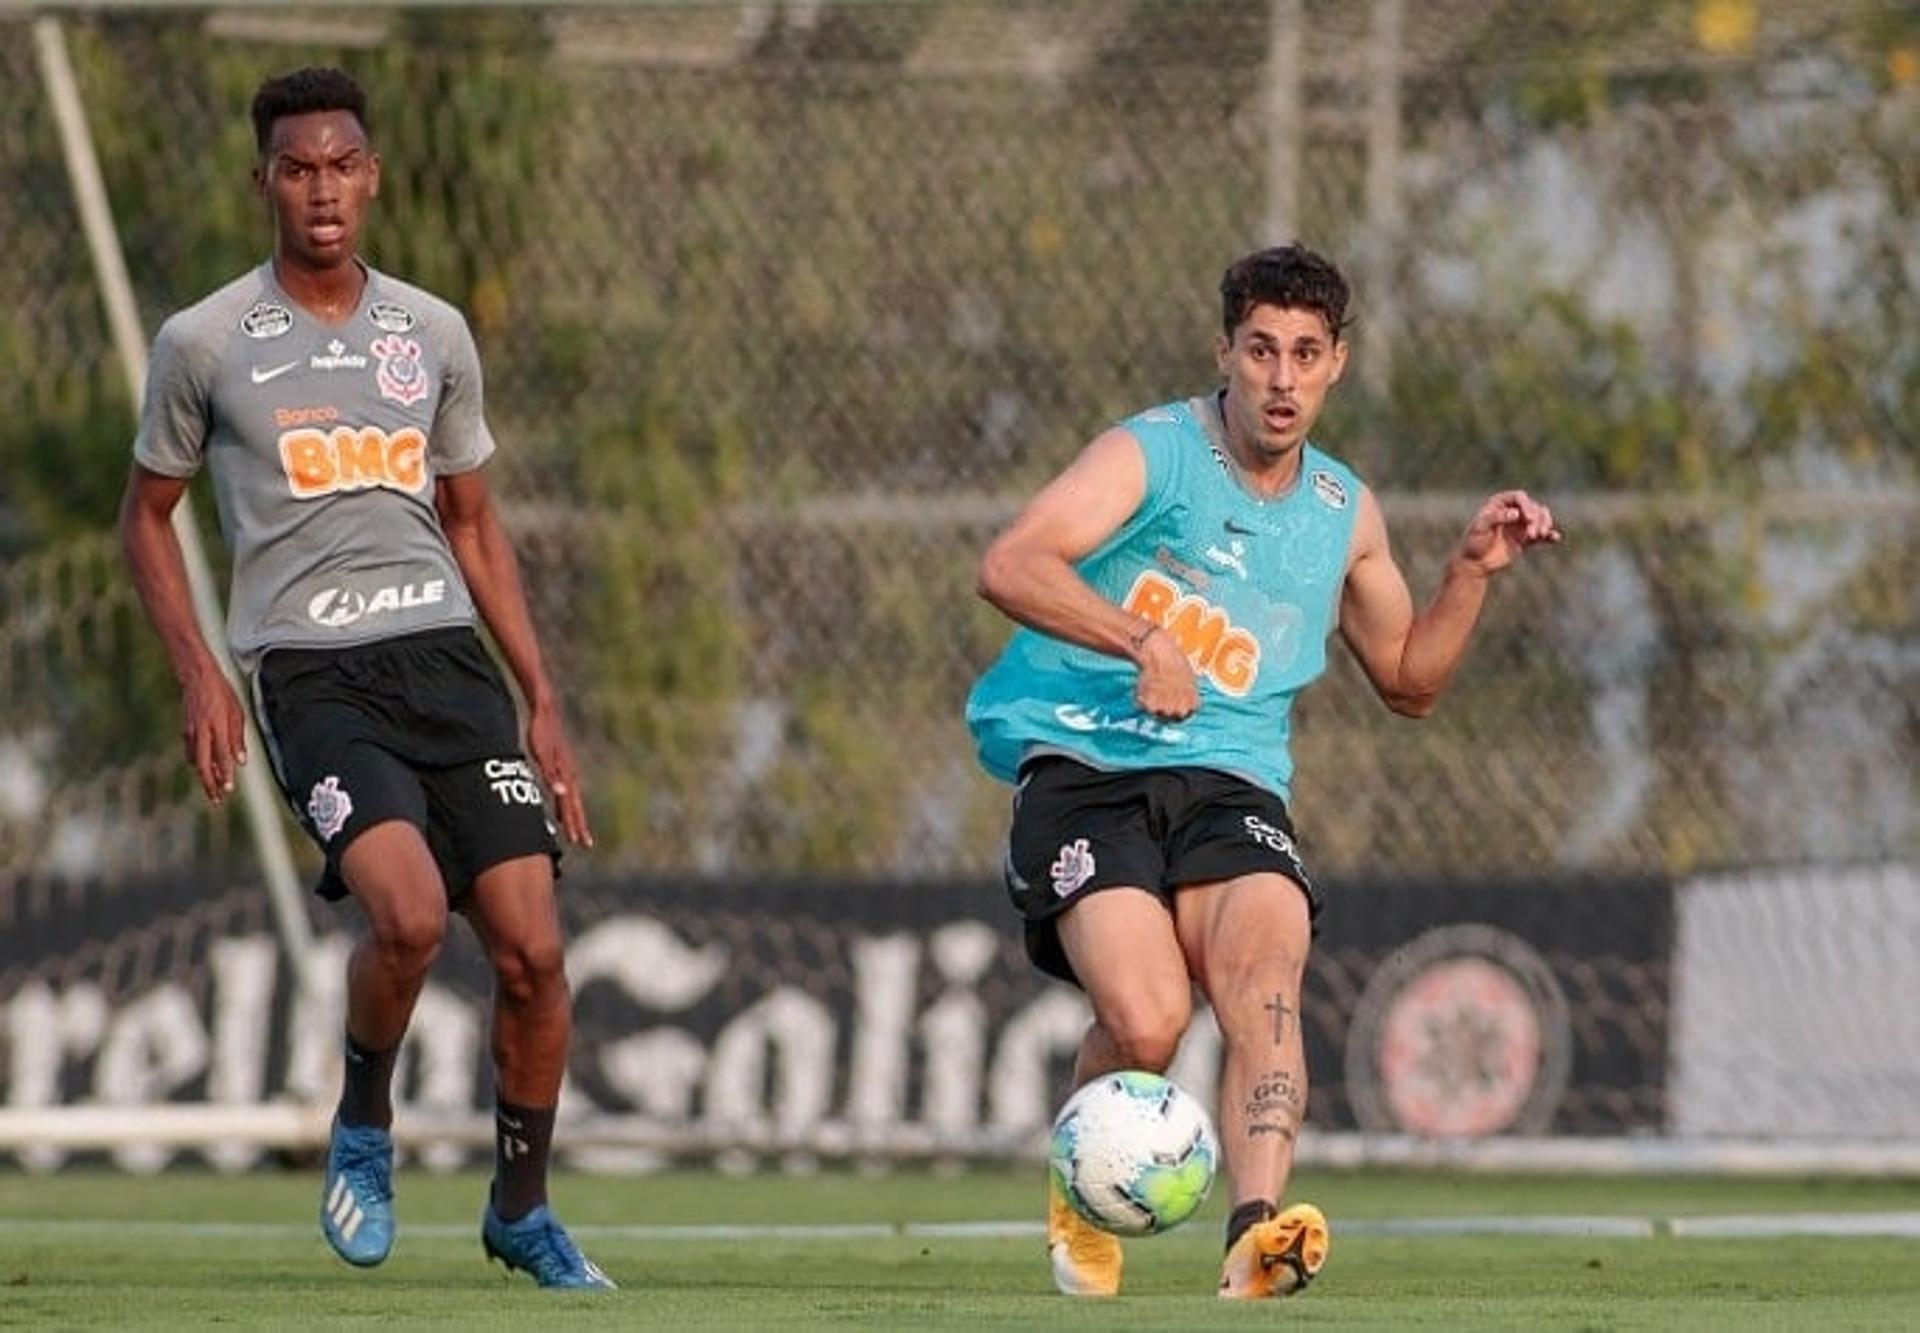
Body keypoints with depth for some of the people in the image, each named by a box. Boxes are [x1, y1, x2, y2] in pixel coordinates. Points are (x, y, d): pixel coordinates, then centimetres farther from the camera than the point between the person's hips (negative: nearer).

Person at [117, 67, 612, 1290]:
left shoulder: (435, 336, 13)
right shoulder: (206, 343, 3)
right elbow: (148, 515, 13)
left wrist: (543, 704, 15)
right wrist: (200, 676, -1)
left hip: (446, 652, 4)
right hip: (312, 673, -4)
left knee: (531, 946, -5)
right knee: (409, 910, -27)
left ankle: (521, 1210, 15)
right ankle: (364, 1129, 1)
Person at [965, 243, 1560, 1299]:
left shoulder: (1344, 515, 17)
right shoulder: (1151, 454, -1)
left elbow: (1408, 681, 30)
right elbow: (1009, 566, -17)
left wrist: (1474, 571, 16)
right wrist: (1143, 638, -28)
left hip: (1230, 786, 4)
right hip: (1085, 769, -4)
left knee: (1264, 966, -29)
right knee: (1146, 1020, -25)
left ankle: (1256, 1232, -42)